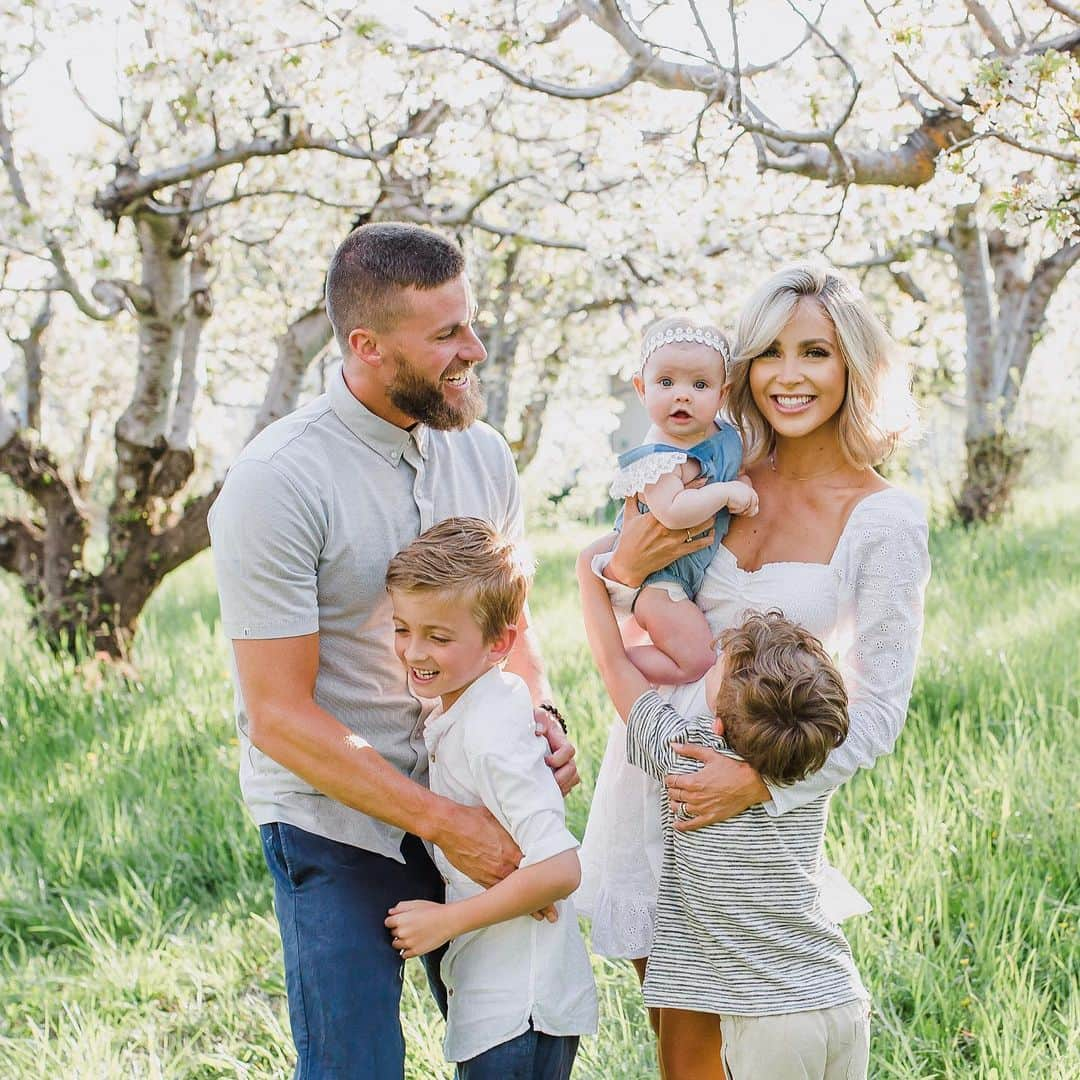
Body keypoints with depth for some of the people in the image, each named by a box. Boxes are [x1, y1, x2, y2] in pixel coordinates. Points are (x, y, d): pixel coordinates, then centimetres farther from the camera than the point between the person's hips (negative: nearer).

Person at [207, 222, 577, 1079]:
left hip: (468, 799, 6)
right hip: (336, 822, -6)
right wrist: (442, 823, -21)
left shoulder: (480, 454, 1)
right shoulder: (277, 484, -18)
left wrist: (541, 715, -5)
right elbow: (280, 717, -19)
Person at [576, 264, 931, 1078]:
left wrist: (764, 782, -22)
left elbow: (878, 711, -9)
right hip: (650, 762, 4)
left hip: (759, 791, -4)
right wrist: (624, 568, -12)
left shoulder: (885, 521, -10)